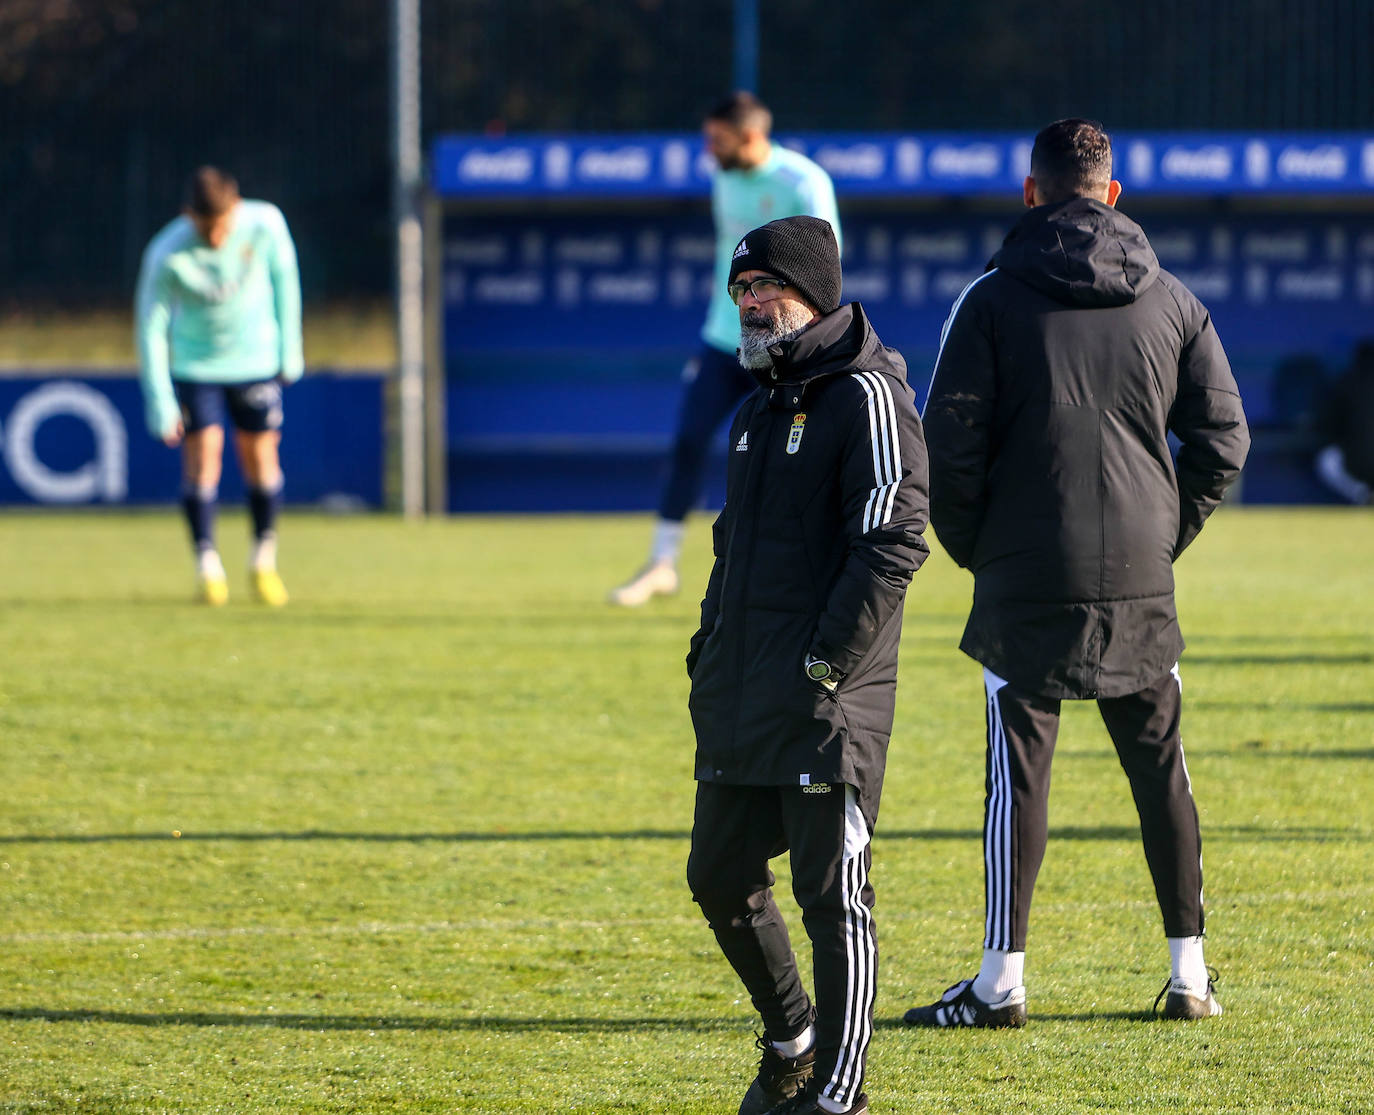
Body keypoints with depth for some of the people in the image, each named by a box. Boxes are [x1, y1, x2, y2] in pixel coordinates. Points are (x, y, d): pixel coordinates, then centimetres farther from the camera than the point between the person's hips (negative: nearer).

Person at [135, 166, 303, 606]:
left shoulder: (266, 223, -20)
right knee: (202, 458, -8)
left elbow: (284, 277, -1)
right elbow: (150, 327, -15)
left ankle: (264, 561, 19)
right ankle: (208, 566, 5)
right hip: (195, 366, -2)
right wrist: (160, 402, -16)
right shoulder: (167, 256, -25)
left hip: (257, 359, 2)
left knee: (260, 458, 3)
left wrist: (290, 349, 5)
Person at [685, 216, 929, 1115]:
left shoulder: (867, 398, -10)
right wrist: (710, 652, 17)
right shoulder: (762, 403, 19)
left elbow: (892, 546, -17)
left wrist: (821, 670, -19)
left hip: (825, 704, -9)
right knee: (721, 879, 14)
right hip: (739, 702, 9)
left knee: (832, 898, -5)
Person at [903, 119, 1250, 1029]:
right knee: (1161, 769, 10)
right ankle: (1191, 973, 12)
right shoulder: (1171, 301, 6)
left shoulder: (993, 299, -3)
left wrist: (973, 547, 6)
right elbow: (1223, 439, 6)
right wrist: (1168, 535, 14)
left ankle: (1003, 981, -2)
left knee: (1019, 775, 0)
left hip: (1027, 580, -2)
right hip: (1143, 580, 2)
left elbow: (951, 442, -7)